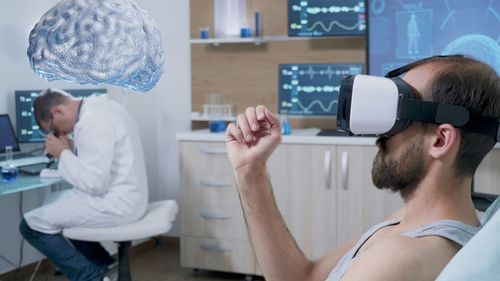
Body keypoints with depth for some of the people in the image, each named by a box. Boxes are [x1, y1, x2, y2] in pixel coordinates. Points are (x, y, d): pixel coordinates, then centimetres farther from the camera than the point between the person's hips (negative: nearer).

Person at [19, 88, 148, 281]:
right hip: (123, 196, 10)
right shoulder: (101, 107, 10)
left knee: (31, 224, -5)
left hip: (115, 204, -10)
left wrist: (63, 154, -13)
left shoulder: (93, 122, -22)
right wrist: (73, 148, 6)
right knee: (53, 204, 27)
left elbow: (94, 184, -25)